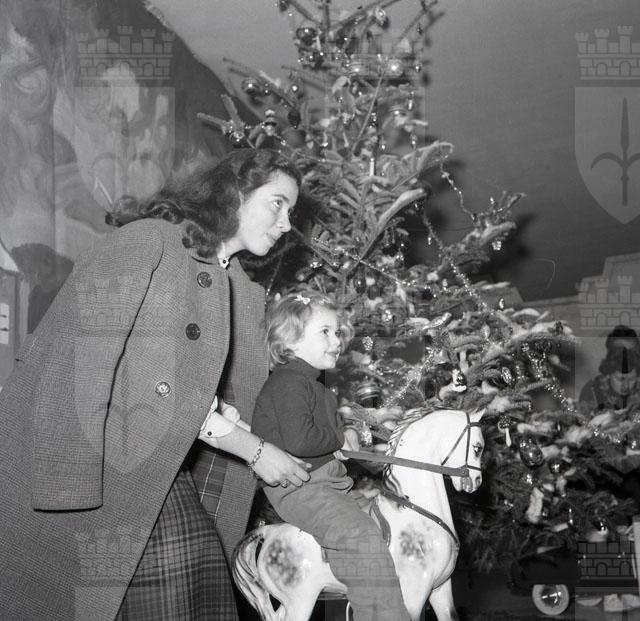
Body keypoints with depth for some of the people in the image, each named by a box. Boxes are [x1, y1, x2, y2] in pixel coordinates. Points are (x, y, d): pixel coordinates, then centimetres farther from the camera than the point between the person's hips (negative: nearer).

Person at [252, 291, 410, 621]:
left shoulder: (314, 383, 19)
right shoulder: (288, 383, -15)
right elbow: (298, 440, -28)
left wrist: (347, 432, 13)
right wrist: (341, 438, -13)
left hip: (325, 480, 11)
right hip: (297, 487, -11)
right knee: (363, 536, -27)